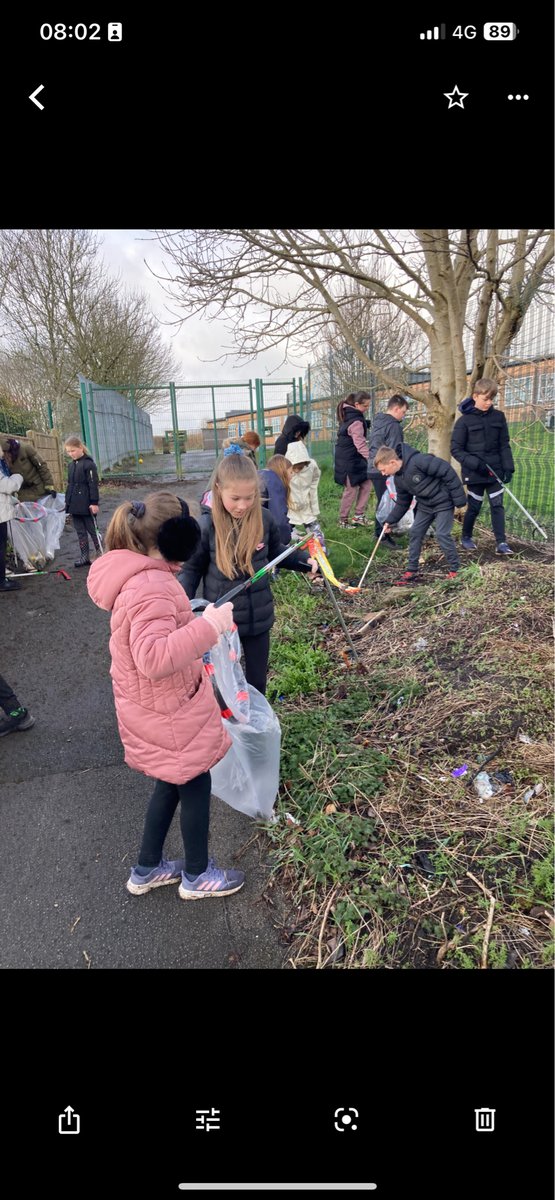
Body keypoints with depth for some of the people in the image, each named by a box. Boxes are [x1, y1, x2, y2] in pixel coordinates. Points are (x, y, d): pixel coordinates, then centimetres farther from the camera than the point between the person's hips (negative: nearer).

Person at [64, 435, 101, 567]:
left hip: (86, 504, -8)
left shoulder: (88, 464, -12)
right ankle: (85, 556, 15)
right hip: (75, 504, 8)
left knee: (92, 530, 1)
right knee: (80, 531, 10)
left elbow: (93, 485, -15)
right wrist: (68, 501, 17)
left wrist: (94, 503, -17)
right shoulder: (72, 464, 11)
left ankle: (100, 554, 11)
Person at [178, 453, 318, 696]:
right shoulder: (206, 526, -17)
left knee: (257, 679, 18)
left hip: (258, 616, 3)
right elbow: (191, 568, -5)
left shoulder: (264, 519, -9)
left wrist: (304, 560, -3)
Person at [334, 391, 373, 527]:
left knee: (366, 484, 10)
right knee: (351, 490, 1)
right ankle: (343, 520, 13)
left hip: (354, 459, 9)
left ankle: (358, 516, 14)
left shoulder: (347, 414, 8)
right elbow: (360, 444, -26)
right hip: (350, 461, -9)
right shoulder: (356, 421, -21)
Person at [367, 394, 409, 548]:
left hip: (373, 469, 9)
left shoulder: (377, 422, 15)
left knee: (381, 502, 17)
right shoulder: (394, 426, -14)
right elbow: (395, 452, -17)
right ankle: (384, 535, -1)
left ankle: (380, 532, 25)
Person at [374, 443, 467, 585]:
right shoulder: (399, 479, 0)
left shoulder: (418, 461, -28)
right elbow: (402, 502, 13)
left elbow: (446, 471, -26)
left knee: (442, 534, -11)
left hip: (444, 502, -8)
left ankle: (454, 569, 7)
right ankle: (411, 570, 14)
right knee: (415, 532, 4)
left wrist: (458, 498, -24)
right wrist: (390, 521, 6)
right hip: (425, 505, 8)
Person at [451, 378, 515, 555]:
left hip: (495, 471, 3)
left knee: (497, 505, 1)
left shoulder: (499, 417, 3)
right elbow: (456, 449, -8)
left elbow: (504, 445, 6)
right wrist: (474, 463, -19)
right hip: (475, 473, -3)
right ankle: (466, 538, 27)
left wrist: (508, 468, -4)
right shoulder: (464, 420, -7)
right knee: (474, 507, 7)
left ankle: (501, 542, 2)